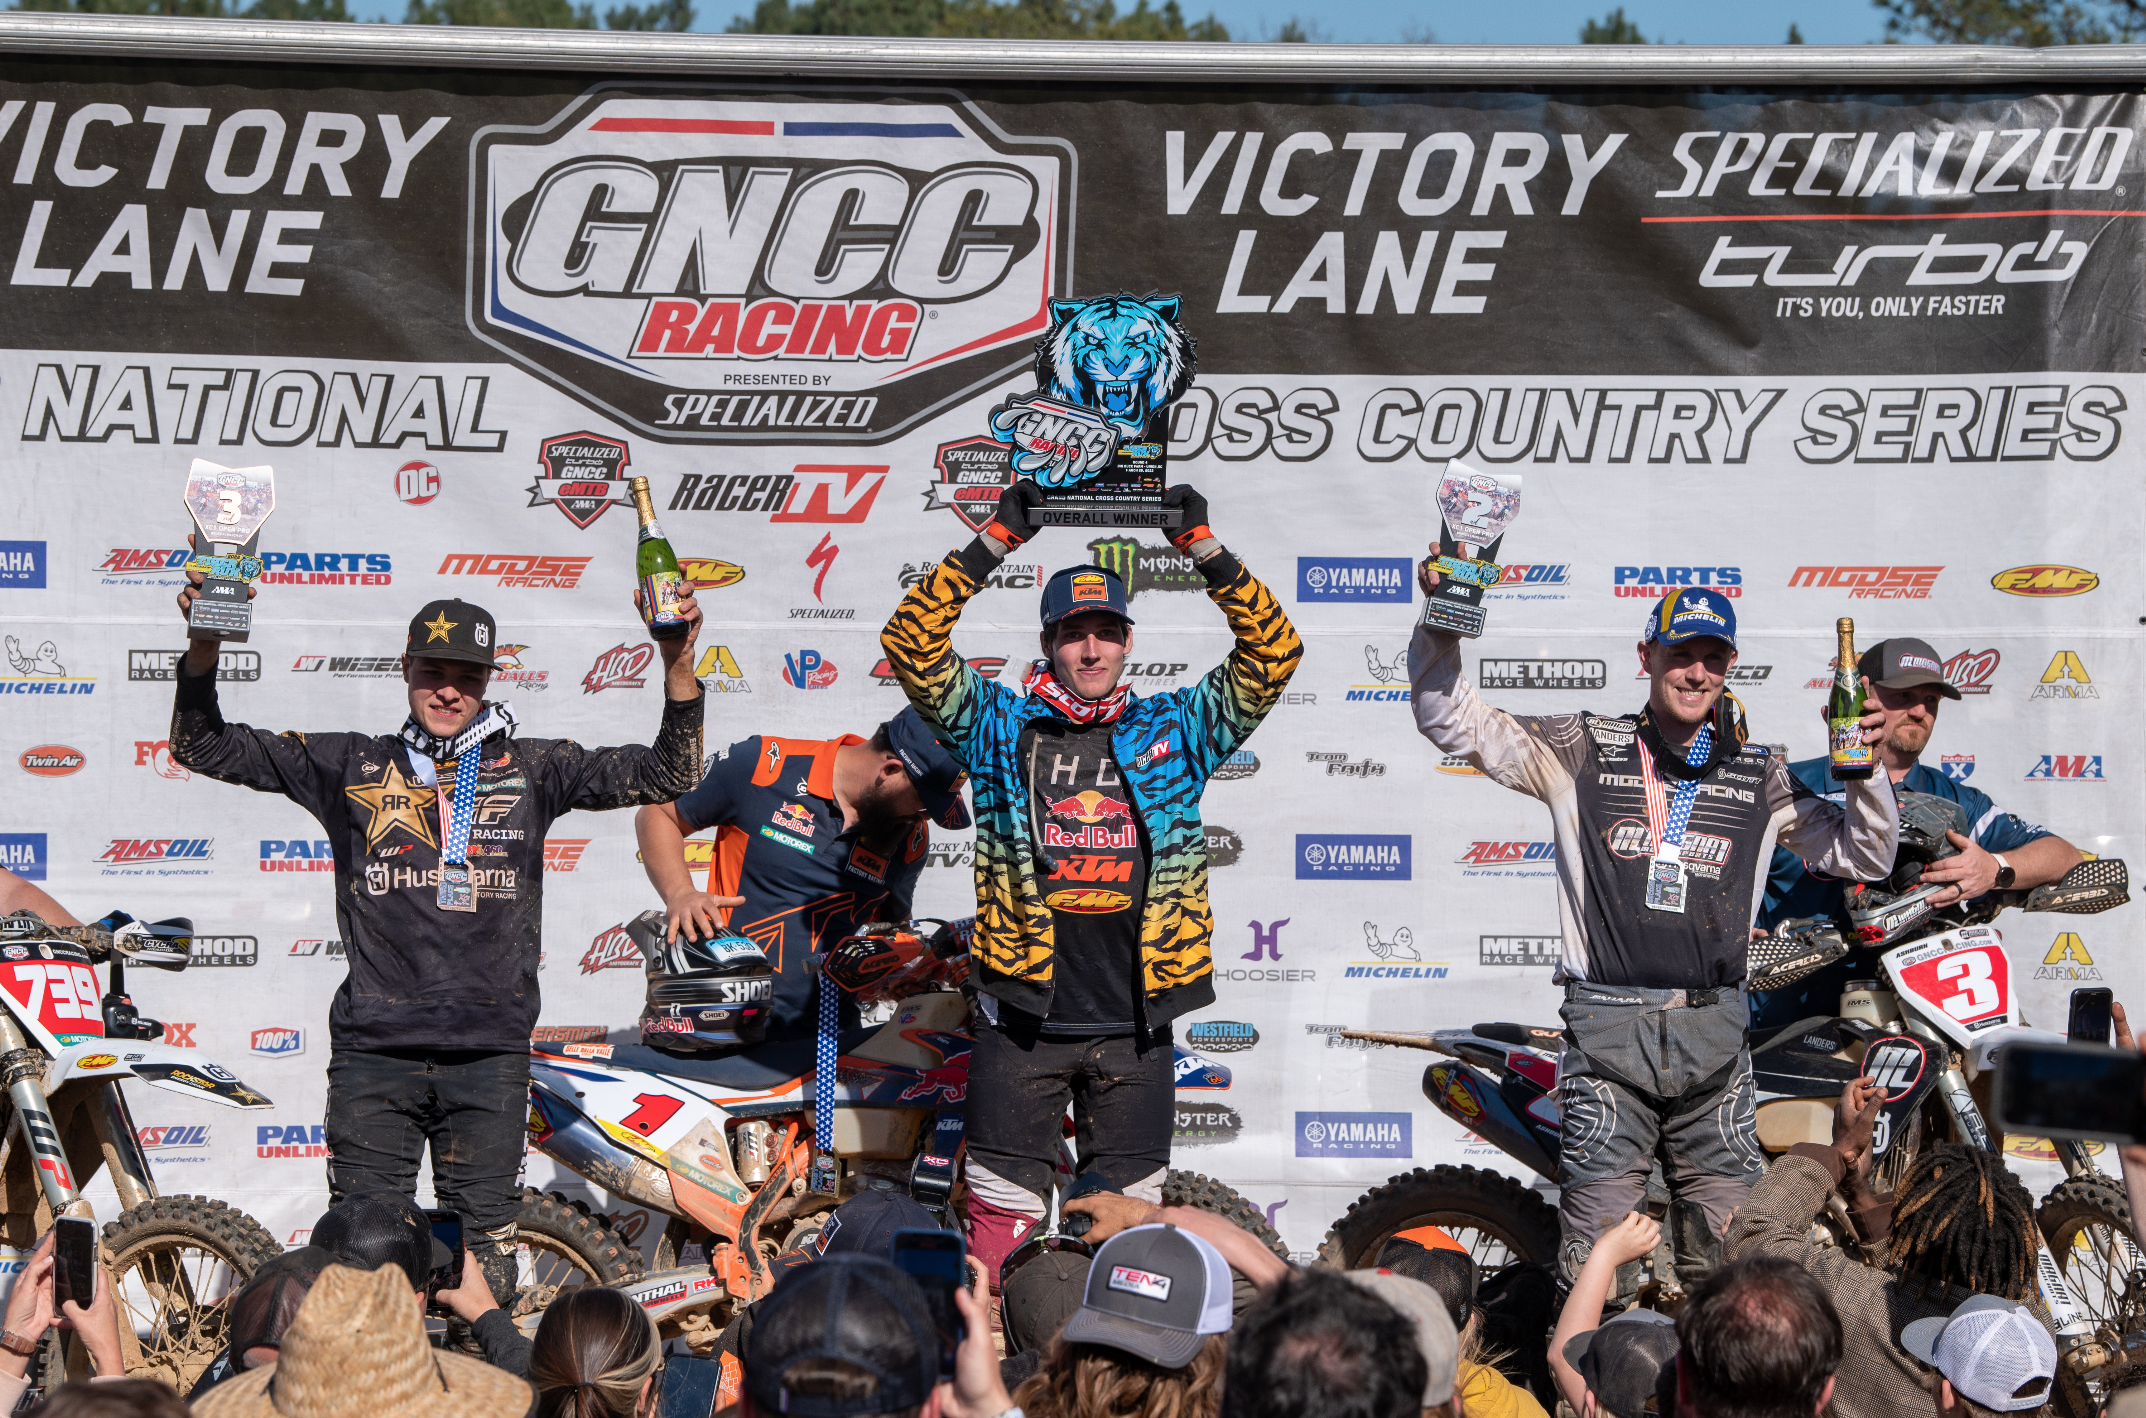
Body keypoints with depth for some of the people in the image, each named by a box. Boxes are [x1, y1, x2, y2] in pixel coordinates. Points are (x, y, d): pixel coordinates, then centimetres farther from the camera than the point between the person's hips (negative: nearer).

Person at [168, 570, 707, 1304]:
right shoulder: (351, 764, 9)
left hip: (490, 1054, 0)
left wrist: (678, 665, -7)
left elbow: (666, 774, 6)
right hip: (374, 1050, 0)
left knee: (486, 1247, 4)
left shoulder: (530, 768, 10)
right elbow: (203, 747, 11)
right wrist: (204, 645, -5)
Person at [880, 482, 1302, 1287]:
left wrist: (1204, 551, -5)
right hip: (1024, 1019, -2)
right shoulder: (1003, 729, 5)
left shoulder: (1173, 731, 8)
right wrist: (994, 544, -10)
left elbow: (1272, 655, 4)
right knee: (1001, 1217, 0)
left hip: (1133, 1028, 2)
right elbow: (913, 645, -4)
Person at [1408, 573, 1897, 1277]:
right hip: (1608, 1028, -2)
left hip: (1714, 1032, 2)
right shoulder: (1583, 749, 7)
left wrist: (1864, 773, -1)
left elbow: (1863, 855, 18)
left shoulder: (1757, 775, 14)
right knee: (1596, 1253, -7)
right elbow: (1451, 718, 3)